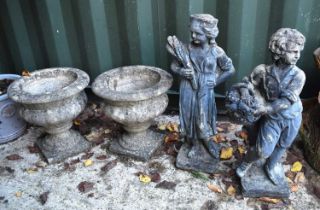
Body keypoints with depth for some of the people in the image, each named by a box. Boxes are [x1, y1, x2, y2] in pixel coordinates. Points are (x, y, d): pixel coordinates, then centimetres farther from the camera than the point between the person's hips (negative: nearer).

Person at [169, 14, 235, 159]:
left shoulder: (216, 51, -12)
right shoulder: (187, 48, -9)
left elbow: (230, 69, 0)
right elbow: (174, 65, 2)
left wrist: (216, 81, -7)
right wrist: (180, 71, -19)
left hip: (205, 91, -1)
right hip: (188, 91, 1)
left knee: (204, 119, 13)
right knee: (190, 117, 14)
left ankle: (208, 142, 43)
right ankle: (195, 144, 37)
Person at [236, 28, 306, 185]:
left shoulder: (298, 75, -17)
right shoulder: (263, 71, -17)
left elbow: (287, 100, -24)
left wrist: (265, 109, -33)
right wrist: (244, 101, -23)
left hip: (292, 118, 2)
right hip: (271, 119, -2)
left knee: (281, 147, 20)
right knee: (263, 151, -3)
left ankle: (270, 167, 49)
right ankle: (247, 161, 29)